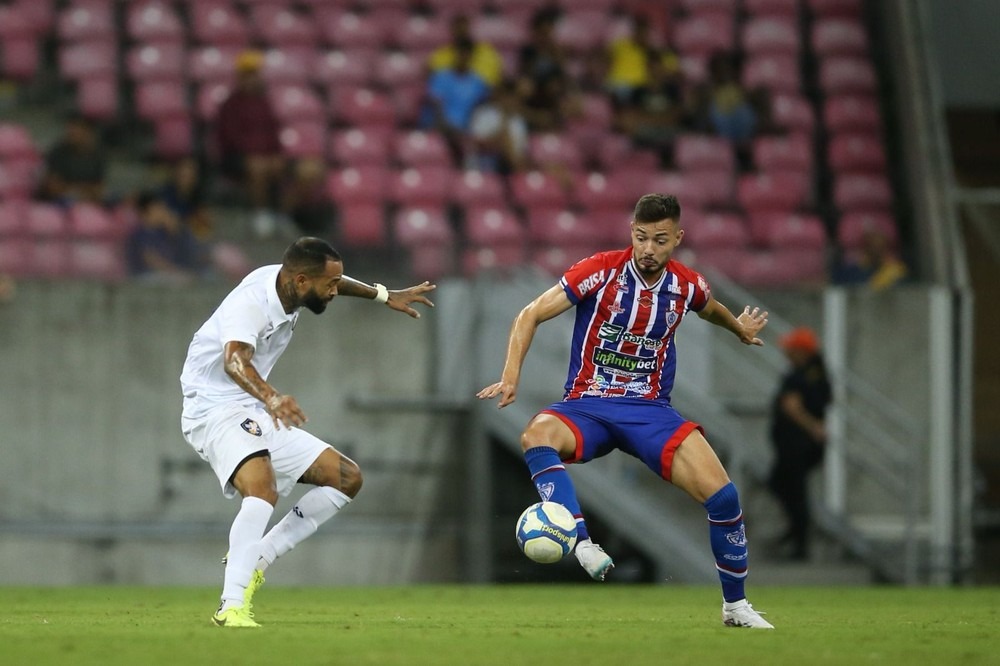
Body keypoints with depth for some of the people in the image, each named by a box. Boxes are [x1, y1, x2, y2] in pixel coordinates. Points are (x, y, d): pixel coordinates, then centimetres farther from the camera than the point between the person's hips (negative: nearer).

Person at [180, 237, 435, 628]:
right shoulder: (251, 303, -26)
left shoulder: (286, 280, 2)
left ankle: (253, 562, 2)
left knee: (347, 478, 7)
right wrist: (271, 398, -64)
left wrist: (385, 296, 36)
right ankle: (232, 605, -41)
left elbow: (330, 281, 28)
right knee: (263, 489, -36)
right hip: (215, 412, -10)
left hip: (259, 416, 10)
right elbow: (234, 360, -46)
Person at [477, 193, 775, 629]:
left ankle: (735, 605, 4)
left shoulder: (687, 286, 3)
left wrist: (740, 329, 48)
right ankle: (583, 543, -50)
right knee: (536, 436, -38)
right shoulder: (601, 271, -9)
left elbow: (710, 310, 30)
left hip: (651, 410, 2)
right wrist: (511, 375, -21)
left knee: (722, 495, -16)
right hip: (587, 406, -2)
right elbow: (530, 316, -8)